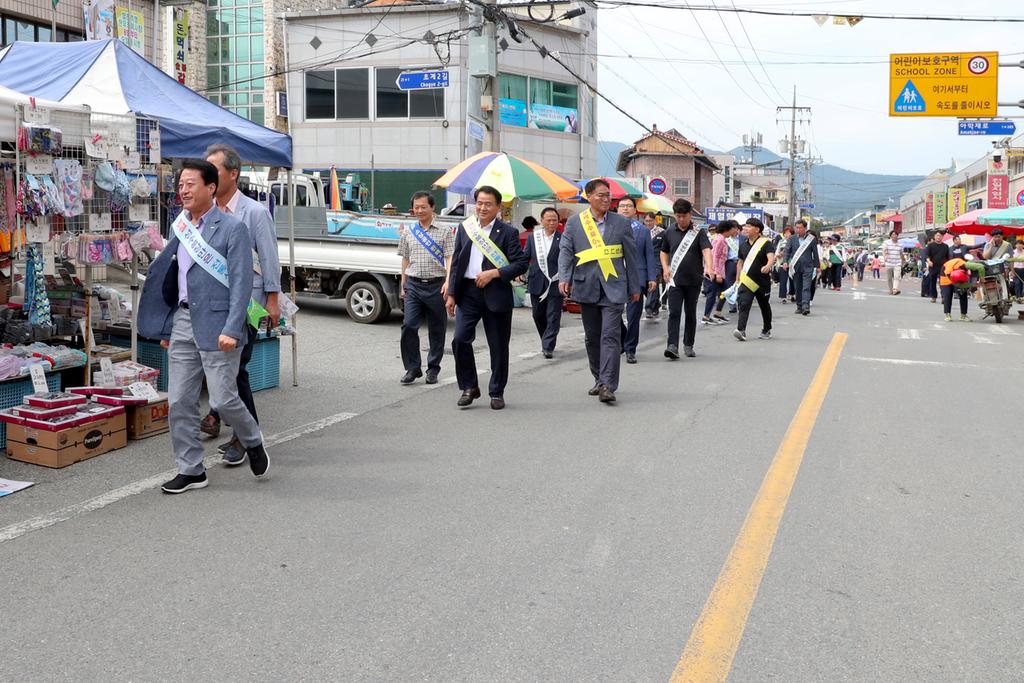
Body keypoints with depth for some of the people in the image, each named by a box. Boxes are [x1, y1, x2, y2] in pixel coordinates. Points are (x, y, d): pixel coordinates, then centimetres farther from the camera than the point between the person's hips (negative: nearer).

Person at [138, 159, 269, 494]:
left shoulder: (232, 228, -8)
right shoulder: (179, 227, 13)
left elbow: (242, 282, -12)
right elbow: (173, 279, 19)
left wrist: (232, 329, -19)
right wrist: (166, 327, 17)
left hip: (216, 326, -7)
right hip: (183, 324, 7)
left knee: (223, 399, -5)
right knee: (179, 403, 7)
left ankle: (253, 442, 25)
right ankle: (190, 470, 20)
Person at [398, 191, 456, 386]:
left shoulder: (445, 232, 2)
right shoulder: (408, 233, 11)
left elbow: (449, 259, -3)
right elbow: (406, 260, 18)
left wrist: (448, 281, -17)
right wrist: (403, 285, 16)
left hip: (436, 285, -2)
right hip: (413, 285, 2)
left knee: (437, 330, 5)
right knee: (408, 326, -10)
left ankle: (433, 369, 17)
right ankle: (412, 368, 1)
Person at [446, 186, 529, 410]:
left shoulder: (508, 232, -2)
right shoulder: (465, 228, 9)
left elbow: (522, 264, -6)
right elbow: (456, 262, 11)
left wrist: (493, 273, -16)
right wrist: (451, 294, 5)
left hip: (496, 294, -3)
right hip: (468, 292, 3)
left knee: (498, 347, 5)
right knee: (460, 339, -8)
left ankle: (496, 392, 20)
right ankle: (469, 387, 10)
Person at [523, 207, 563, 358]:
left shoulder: (563, 238, -3)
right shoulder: (532, 237, 6)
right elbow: (525, 257, 10)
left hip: (555, 283, -3)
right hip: (537, 283, 3)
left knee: (553, 316, -3)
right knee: (538, 315, 13)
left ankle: (548, 347, 2)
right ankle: (546, 340, 32)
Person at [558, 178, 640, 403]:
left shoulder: (621, 223, 7)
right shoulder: (574, 223, 6)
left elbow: (631, 256, 9)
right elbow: (565, 251, 0)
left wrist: (634, 287, 10)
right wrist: (564, 278, -16)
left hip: (613, 287, -2)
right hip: (586, 288, 2)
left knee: (610, 336, -11)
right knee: (592, 337, 11)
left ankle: (608, 386, -14)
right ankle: (599, 379, 26)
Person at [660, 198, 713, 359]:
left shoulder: (699, 232, -1)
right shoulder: (669, 232, 8)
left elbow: (706, 250, -16)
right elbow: (664, 252, 21)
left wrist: (708, 267, -35)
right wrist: (665, 267, 2)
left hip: (693, 280, -1)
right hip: (675, 280, 1)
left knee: (690, 314, 9)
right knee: (674, 313, -10)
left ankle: (688, 345, 21)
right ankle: (673, 346, -16)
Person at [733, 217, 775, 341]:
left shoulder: (766, 243, -9)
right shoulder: (743, 245, 8)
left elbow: (771, 258, -24)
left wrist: (768, 266, -46)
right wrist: (738, 278, 19)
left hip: (763, 281, -3)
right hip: (747, 281, 3)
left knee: (765, 306, 15)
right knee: (743, 304, -15)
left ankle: (767, 330, 31)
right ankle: (741, 331, -23)